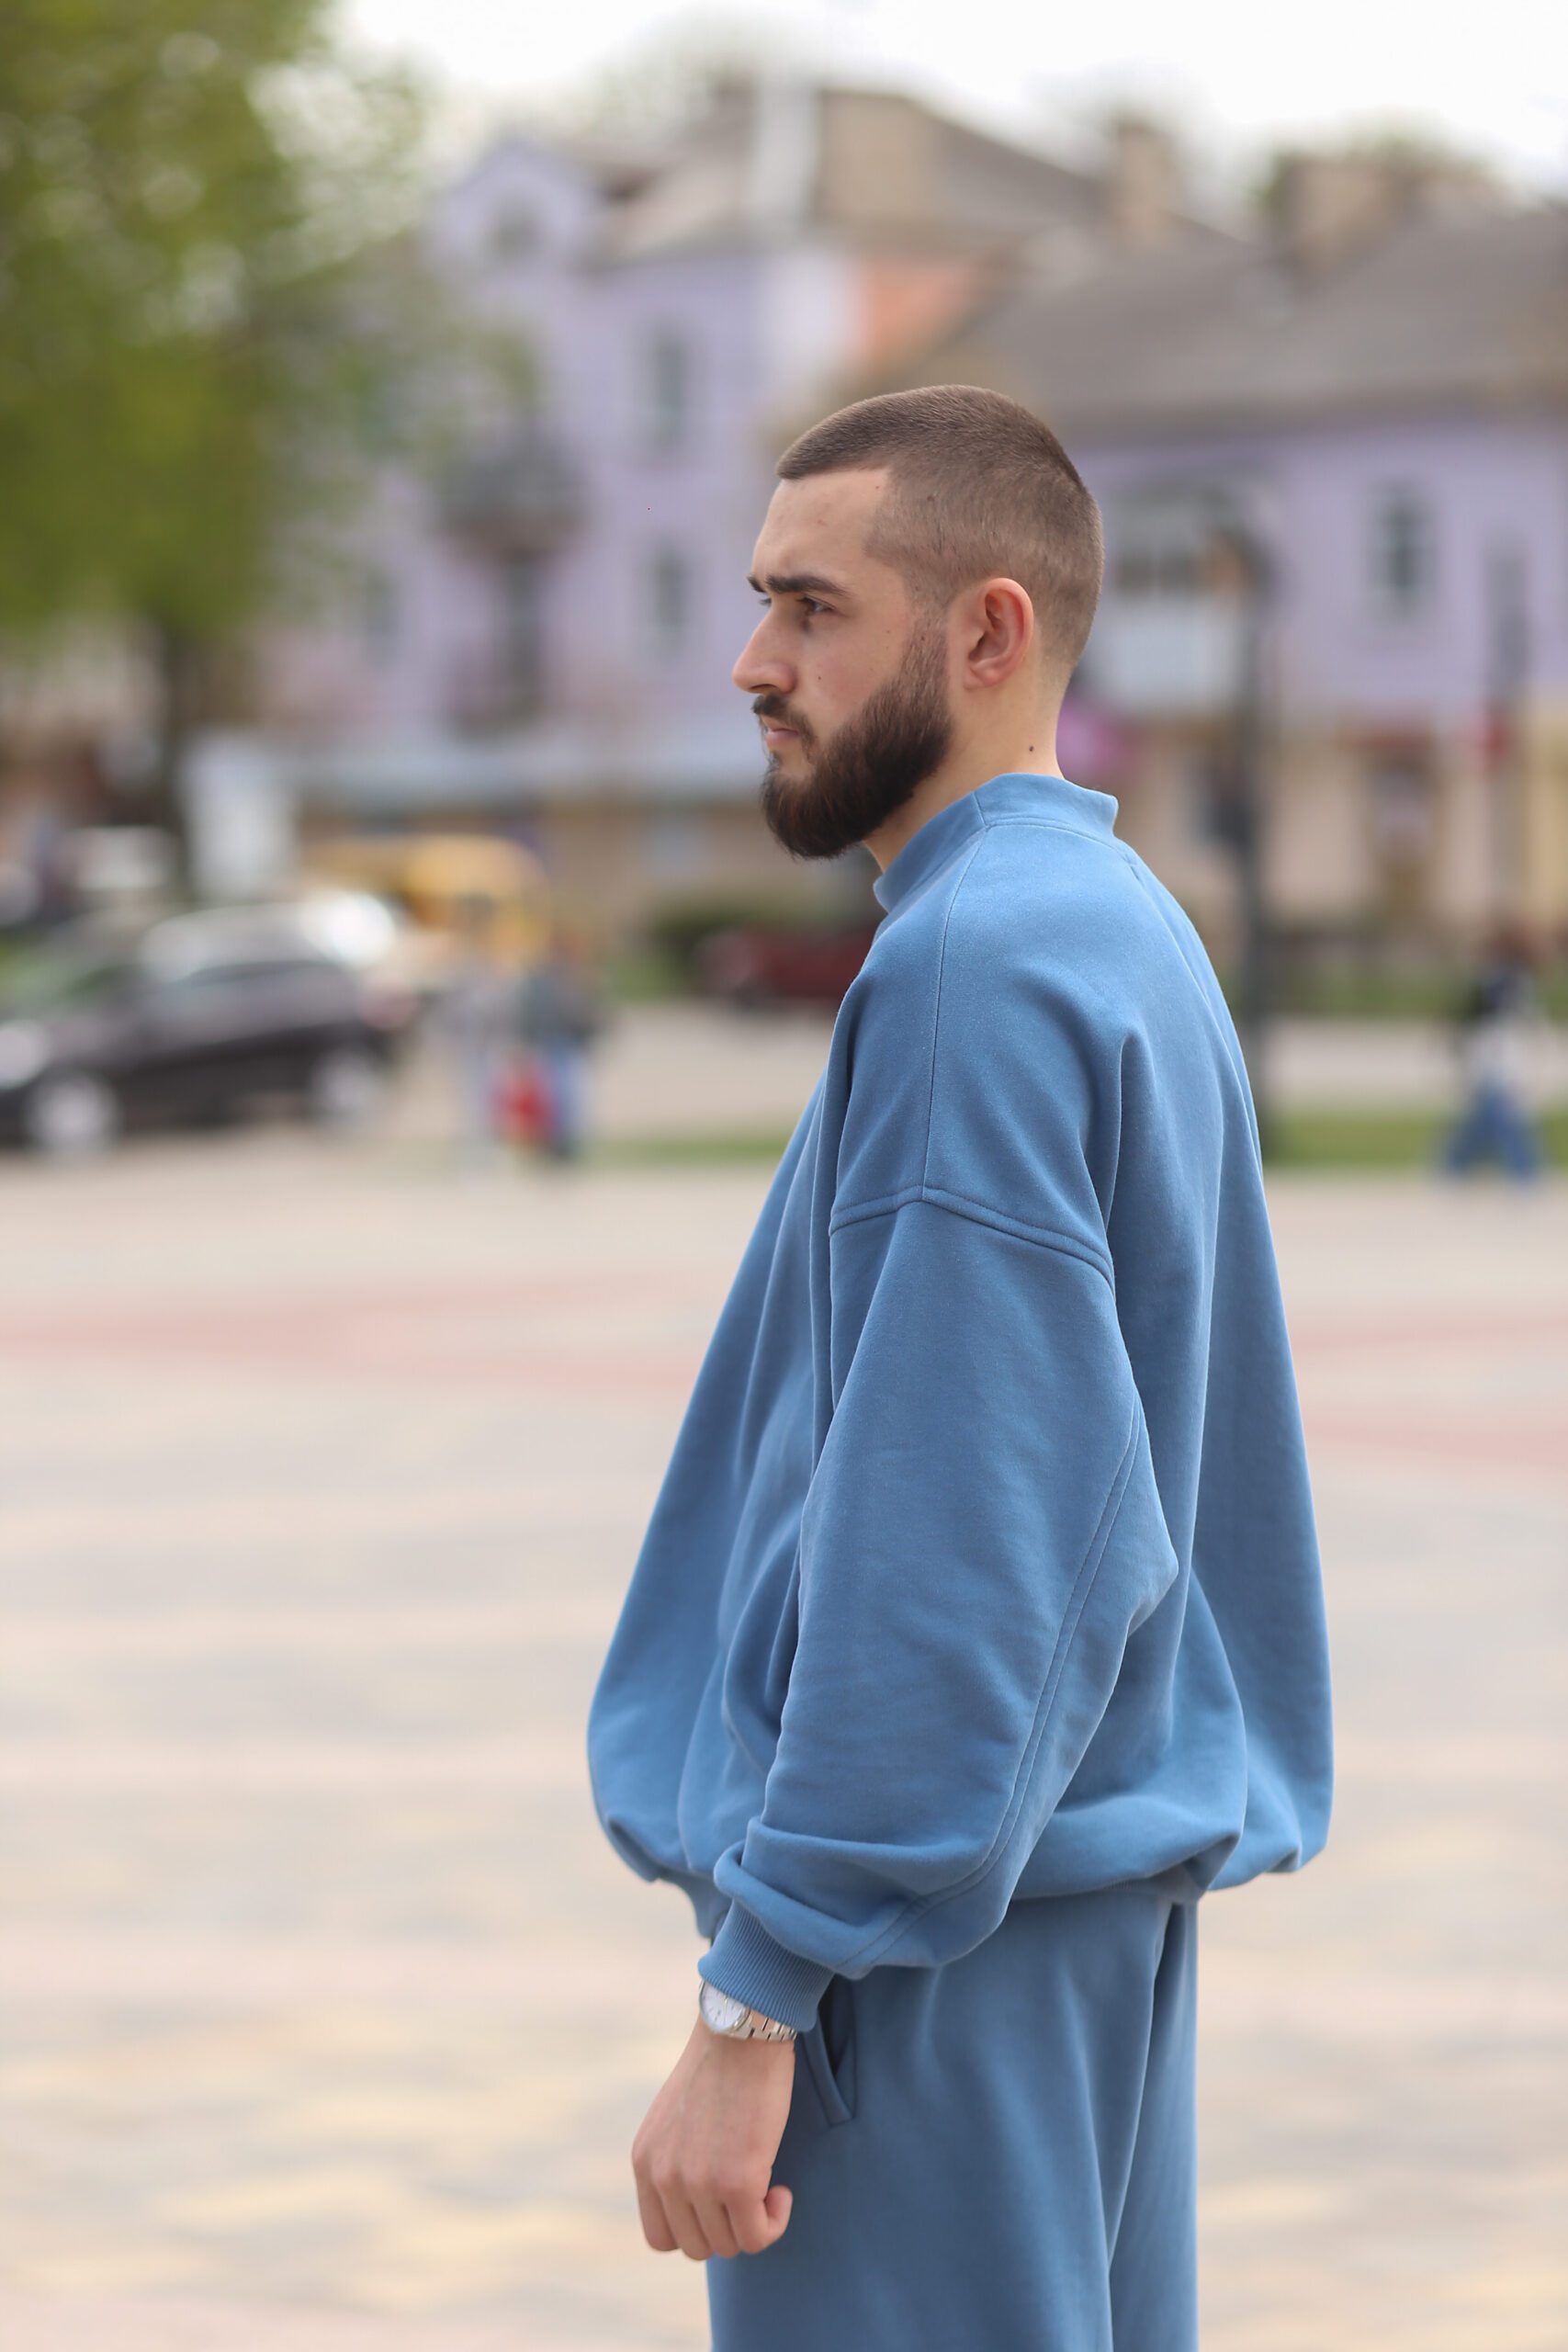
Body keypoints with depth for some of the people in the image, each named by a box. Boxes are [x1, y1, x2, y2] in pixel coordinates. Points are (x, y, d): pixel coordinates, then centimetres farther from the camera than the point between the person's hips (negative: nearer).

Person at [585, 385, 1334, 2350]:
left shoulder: (979, 969, -17)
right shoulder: (1129, 939, 14)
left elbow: (951, 1546, -22)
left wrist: (754, 1998, -20)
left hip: (934, 1916, -10)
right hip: (1108, 1888, 10)